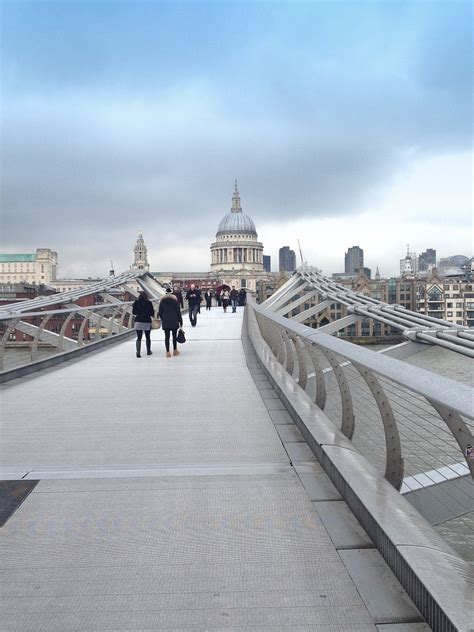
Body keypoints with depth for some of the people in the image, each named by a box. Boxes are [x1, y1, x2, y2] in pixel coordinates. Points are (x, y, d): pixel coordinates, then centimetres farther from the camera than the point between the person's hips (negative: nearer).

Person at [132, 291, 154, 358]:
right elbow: (152, 313, -7)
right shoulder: (149, 303, -9)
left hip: (138, 322, 0)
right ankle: (148, 351, 27)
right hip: (147, 322, 0)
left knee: (139, 338, 2)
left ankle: (138, 352, -13)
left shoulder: (136, 303, -4)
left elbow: (133, 312, 3)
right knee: (147, 337, 16)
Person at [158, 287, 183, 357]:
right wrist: (180, 321, 3)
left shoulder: (162, 301, 4)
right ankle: (175, 350, 16)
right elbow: (178, 311, -2)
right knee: (174, 336, 10)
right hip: (174, 321, -1)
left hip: (165, 322, 1)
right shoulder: (175, 300, -2)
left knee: (167, 336, 2)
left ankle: (168, 352, -2)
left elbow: (160, 312, 7)